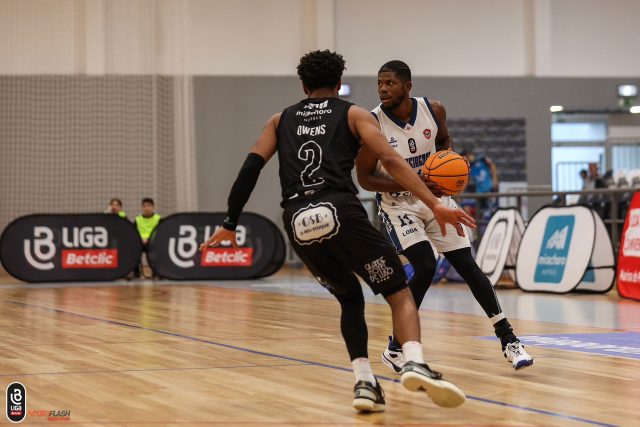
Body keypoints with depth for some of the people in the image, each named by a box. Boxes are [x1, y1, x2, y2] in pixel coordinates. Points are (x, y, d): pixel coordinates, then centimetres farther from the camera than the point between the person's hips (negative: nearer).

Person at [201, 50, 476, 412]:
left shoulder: (280, 120, 27)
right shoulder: (354, 114, 18)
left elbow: (252, 167, 14)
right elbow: (390, 160, 3)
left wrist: (231, 224, 16)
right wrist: (435, 205, -3)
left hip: (299, 221, 3)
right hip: (340, 210, -3)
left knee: (350, 298, 24)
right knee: (399, 292, 5)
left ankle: (364, 382, 9)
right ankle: (416, 364, -22)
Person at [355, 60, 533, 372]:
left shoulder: (433, 110, -10)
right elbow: (365, 178, -16)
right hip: (398, 203, -3)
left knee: (467, 265, 0)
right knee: (425, 268, -22)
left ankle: (508, 339, 8)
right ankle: (395, 349, -6)